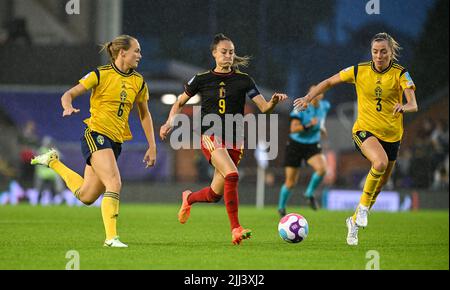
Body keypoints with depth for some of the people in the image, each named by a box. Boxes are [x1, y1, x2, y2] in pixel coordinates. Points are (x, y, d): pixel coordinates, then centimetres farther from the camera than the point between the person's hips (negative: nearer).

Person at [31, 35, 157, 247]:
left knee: (86, 196, 10)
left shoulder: (139, 82, 9)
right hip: (96, 135, -6)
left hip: (116, 141, 6)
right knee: (114, 183, -25)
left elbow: (144, 114, 20)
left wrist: (152, 146, 14)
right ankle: (111, 237, -19)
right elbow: (68, 95, -3)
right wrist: (68, 107, -26)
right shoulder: (101, 75, -7)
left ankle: (53, 161, 33)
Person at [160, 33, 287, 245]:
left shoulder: (243, 80, 4)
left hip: (234, 140, 3)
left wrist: (274, 102, -24)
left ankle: (189, 198, 41)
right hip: (211, 137, -3)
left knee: (215, 194, 5)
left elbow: (264, 107, -3)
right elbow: (180, 102, 16)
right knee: (232, 174, -29)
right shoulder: (202, 79, 4)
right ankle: (236, 229, -27)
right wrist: (170, 122, 1)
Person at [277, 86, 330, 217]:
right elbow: (293, 128, -23)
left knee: (322, 169, -27)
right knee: (291, 182, 1)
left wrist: (322, 127, 8)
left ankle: (309, 193, -1)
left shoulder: (324, 106, -1)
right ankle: (281, 208, 26)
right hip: (296, 145, -3)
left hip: (313, 145, 3)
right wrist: (309, 125, -34)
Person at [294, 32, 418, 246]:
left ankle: (355, 221, 33)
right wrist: (309, 97, -4)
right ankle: (363, 206, -13)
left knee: (380, 184, 11)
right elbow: (330, 82, 7)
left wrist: (405, 107, -44)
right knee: (380, 163, -33)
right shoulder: (359, 71, -5)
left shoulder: (400, 74, -8)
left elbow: (413, 105, -21)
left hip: (391, 135, 2)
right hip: (365, 130, -2)